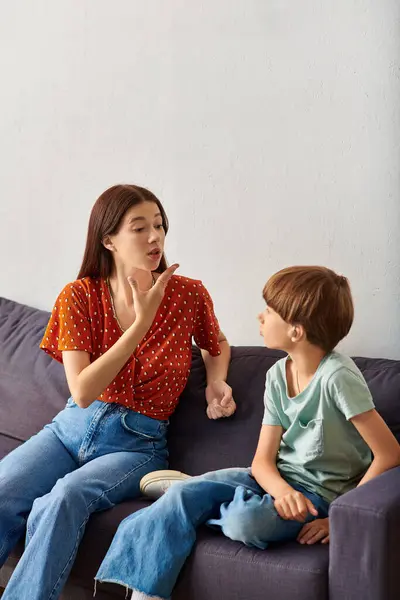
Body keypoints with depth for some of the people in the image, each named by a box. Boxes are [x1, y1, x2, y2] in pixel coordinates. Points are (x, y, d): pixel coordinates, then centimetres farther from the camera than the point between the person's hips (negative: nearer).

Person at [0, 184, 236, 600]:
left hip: (137, 443, -1)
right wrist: (142, 322, -17)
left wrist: (216, 382, -1)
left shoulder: (189, 294, -1)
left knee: (62, 499, -33)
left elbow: (218, 345, 22)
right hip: (72, 428, 1)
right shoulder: (80, 295, -2)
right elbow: (82, 392, -12)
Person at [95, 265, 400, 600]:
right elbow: (263, 460, -1)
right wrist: (282, 490, -25)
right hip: (279, 480, 6)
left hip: (320, 495, -6)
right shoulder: (277, 375, 2)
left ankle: (195, 500, -1)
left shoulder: (337, 377, -19)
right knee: (183, 497, -17)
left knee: (246, 522, -33)